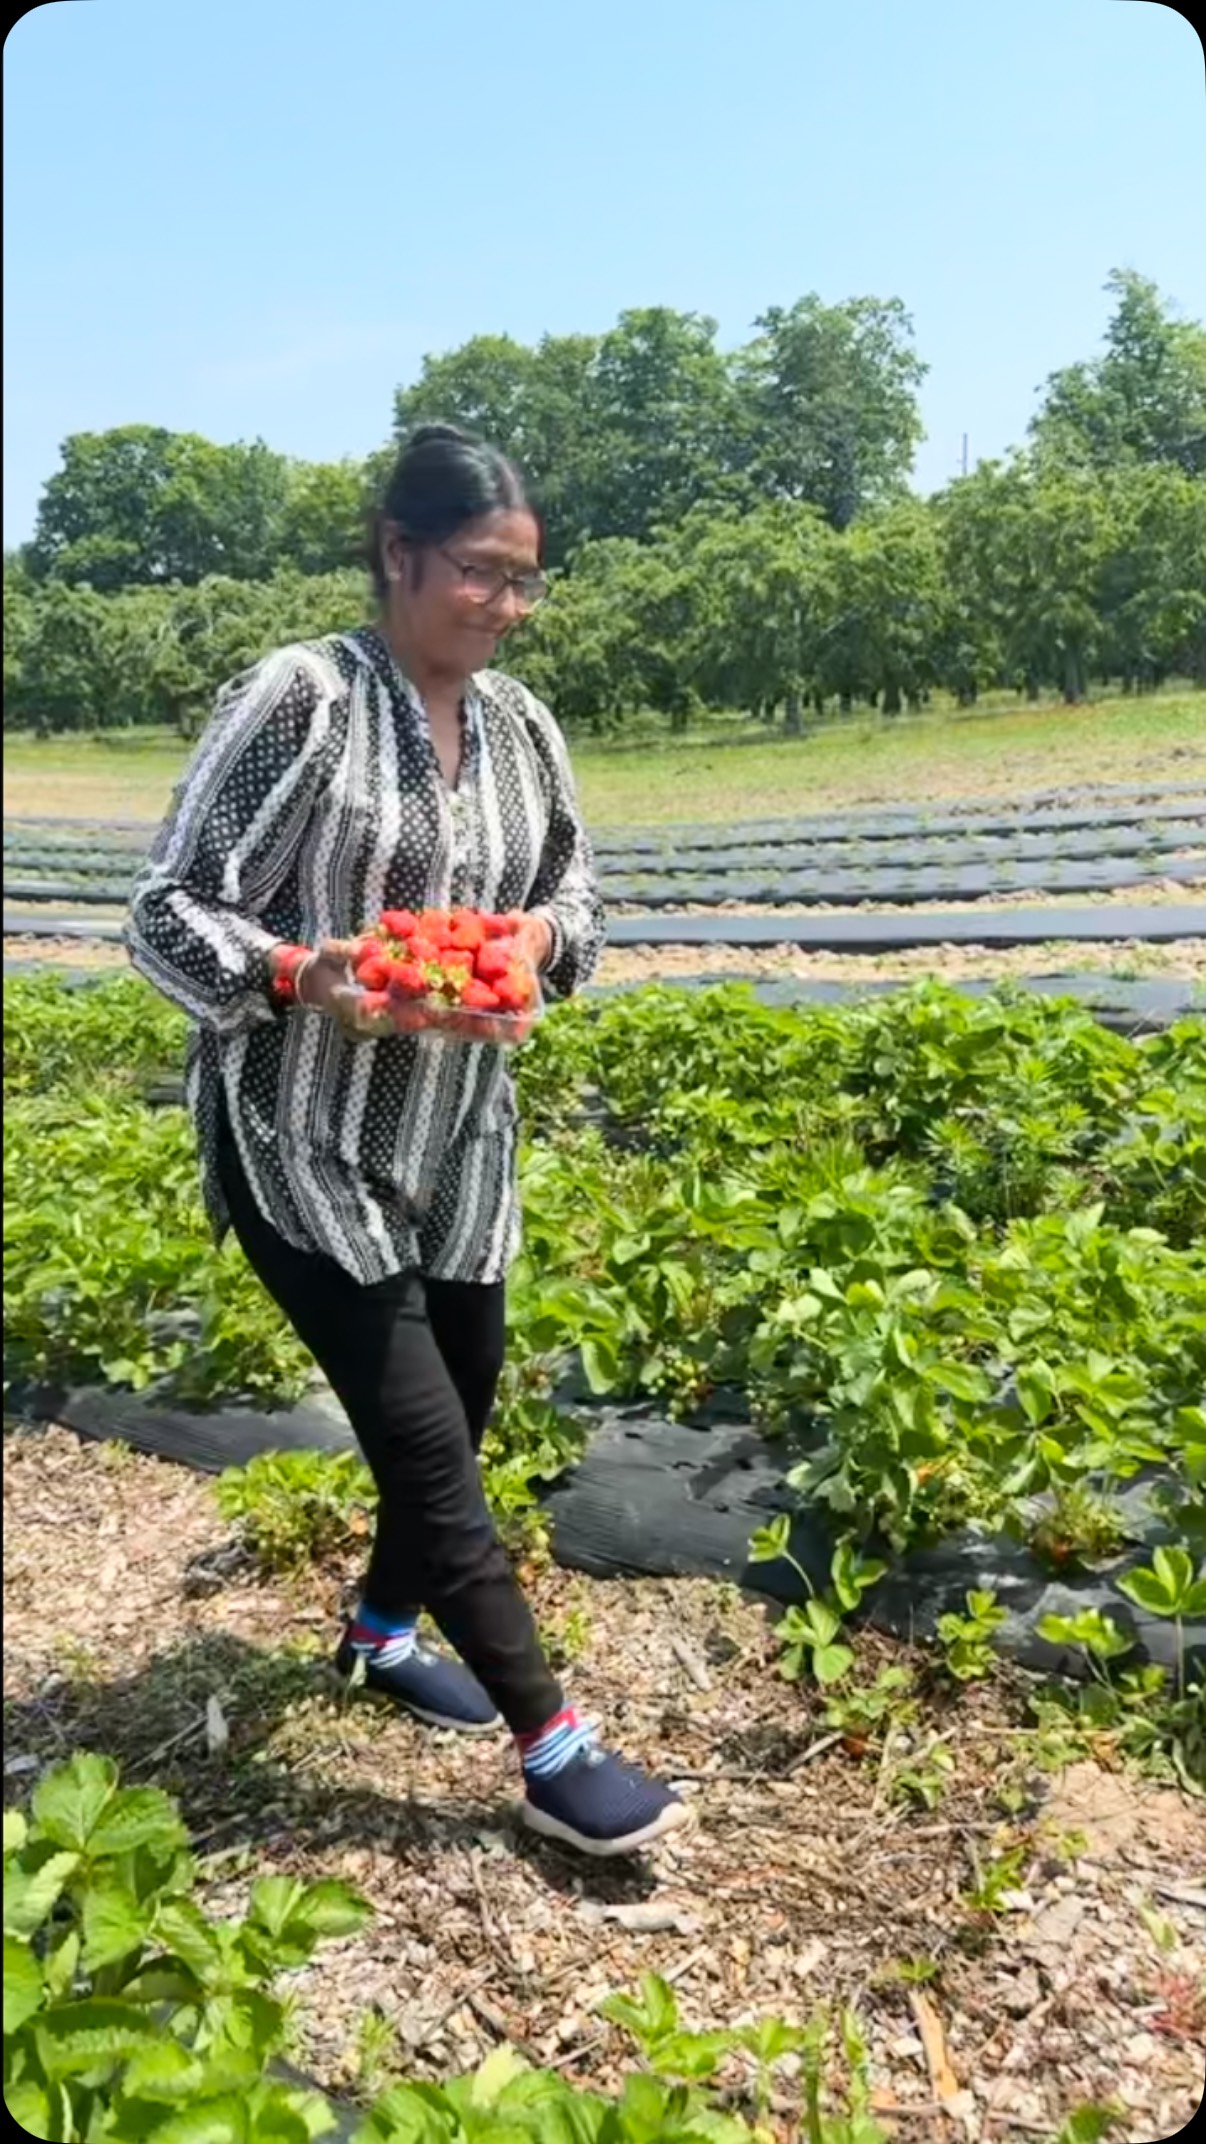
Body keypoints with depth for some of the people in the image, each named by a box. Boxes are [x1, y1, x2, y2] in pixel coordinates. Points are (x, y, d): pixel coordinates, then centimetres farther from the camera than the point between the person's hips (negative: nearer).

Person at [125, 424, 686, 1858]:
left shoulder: (520, 724, 3)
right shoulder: (297, 698, -16)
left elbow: (573, 888, 15)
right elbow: (164, 916, -14)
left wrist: (546, 932, -8)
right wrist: (298, 974, -32)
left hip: (457, 1141, 7)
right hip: (303, 1146, -6)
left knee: (454, 1416, 16)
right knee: (427, 1444, -3)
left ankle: (383, 1634, 44)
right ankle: (555, 1754, 12)